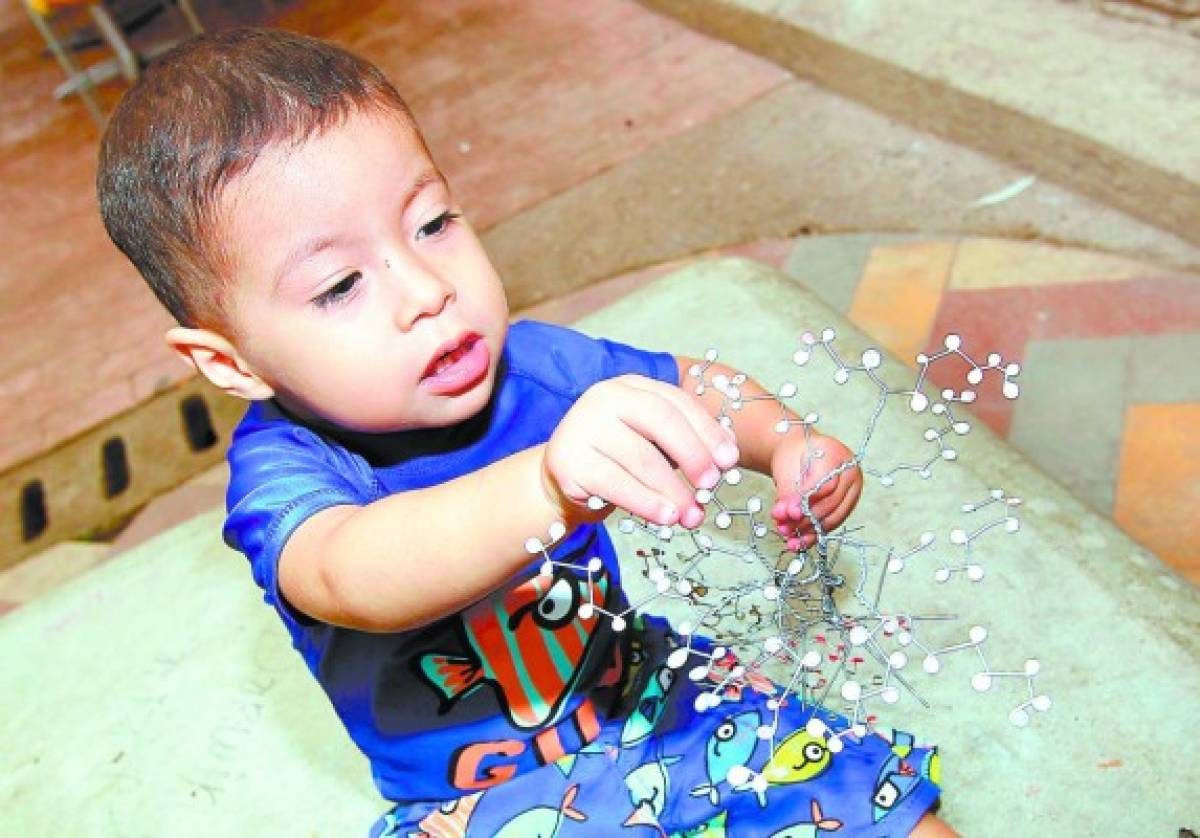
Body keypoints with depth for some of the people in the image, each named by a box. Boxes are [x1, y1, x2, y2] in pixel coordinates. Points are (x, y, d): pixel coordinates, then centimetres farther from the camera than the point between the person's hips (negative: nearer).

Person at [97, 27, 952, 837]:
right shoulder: (282, 472, -24)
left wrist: (788, 447, -13)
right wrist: (551, 484, -64)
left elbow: (690, 386, 5)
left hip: (658, 703, 2)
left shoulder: (532, 362, -12)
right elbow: (352, 579, -47)